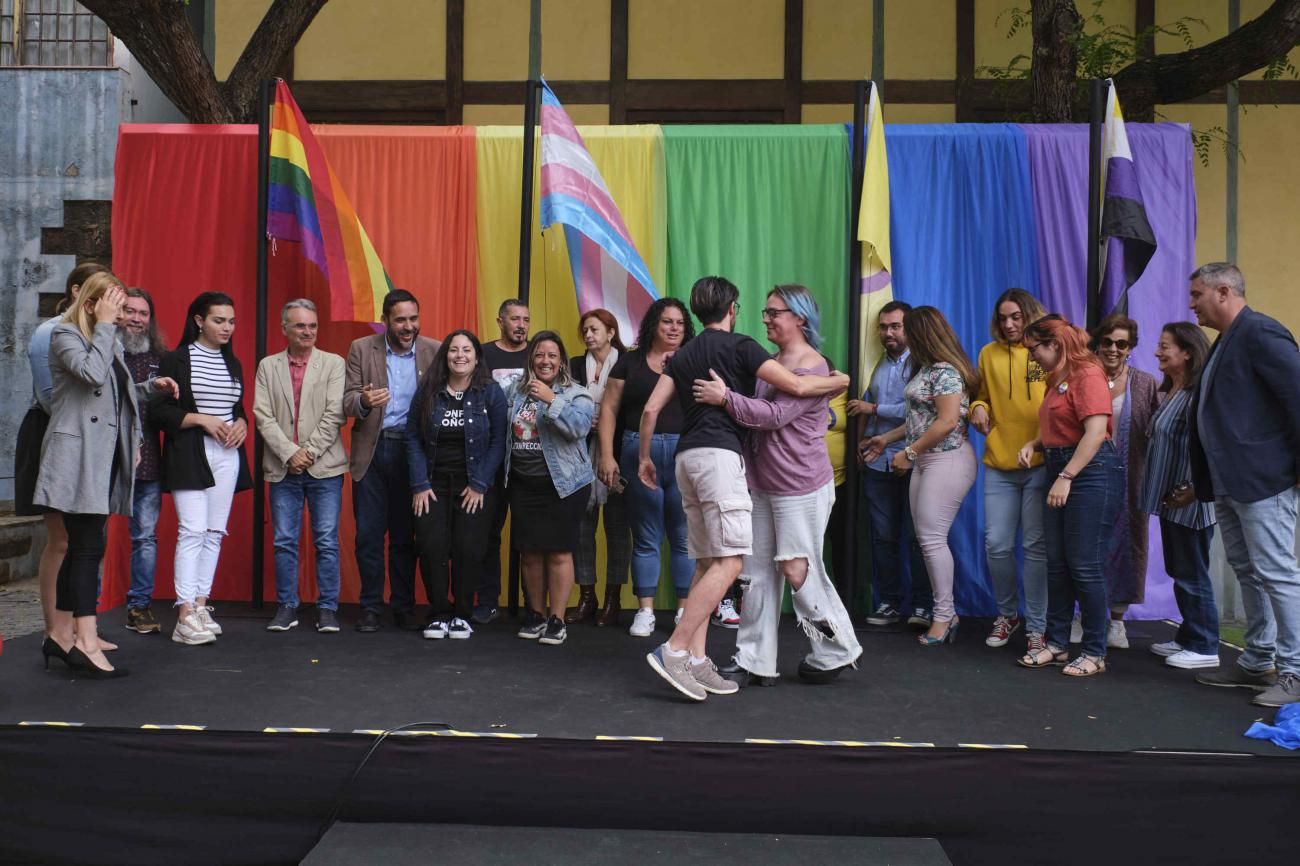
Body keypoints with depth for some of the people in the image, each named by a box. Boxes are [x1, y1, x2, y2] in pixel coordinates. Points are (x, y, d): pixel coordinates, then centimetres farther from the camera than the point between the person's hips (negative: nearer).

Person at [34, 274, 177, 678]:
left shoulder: (108, 340, 21)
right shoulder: (65, 334, -5)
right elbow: (93, 374, -24)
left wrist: (150, 386, 14)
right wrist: (104, 325, -14)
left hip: (103, 457, 9)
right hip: (78, 458, -9)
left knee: (81, 547, 11)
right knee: (89, 548, -11)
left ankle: (61, 635, 19)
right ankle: (86, 644, -10)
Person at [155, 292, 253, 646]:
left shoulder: (232, 363, 15)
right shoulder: (176, 359, -2)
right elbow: (159, 410, -7)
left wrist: (241, 424, 2)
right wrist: (202, 420, -16)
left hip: (227, 455, 6)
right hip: (189, 455, -6)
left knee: (215, 532, 6)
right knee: (192, 530, -12)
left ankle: (201, 605, 14)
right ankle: (185, 615, -10)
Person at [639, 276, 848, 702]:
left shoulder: (684, 354, 20)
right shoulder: (740, 345, 0)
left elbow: (651, 409, 13)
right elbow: (796, 386, -8)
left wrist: (644, 457, 23)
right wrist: (838, 381, 9)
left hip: (687, 456, 8)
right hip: (719, 454, -8)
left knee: (707, 563, 8)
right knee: (729, 562, -10)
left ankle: (696, 660, 3)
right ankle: (673, 650, -18)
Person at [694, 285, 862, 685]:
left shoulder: (813, 366, -11)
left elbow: (774, 415, -21)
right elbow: (755, 416, 19)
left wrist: (725, 398, -25)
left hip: (801, 486, -7)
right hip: (762, 483, 8)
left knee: (797, 569, 0)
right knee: (758, 570, 6)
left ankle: (837, 651, 20)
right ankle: (754, 661, 13)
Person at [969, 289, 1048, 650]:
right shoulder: (989, 354, 9)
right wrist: (978, 408, -3)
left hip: (1040, 463, -3)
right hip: (998, 464, 3)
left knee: (1035, 546, 1)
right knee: (996, 545, 4)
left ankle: (1037, 627, 12)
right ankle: (1007, 614, 26)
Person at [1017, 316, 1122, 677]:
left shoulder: (1087, 374, -12)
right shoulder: (1057, 378, 17)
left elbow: (1096, 431, -21)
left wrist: (1066, 477, -23)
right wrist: (1033, 443, 5)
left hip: (1091, 473, -9)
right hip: (1061, 471, 9)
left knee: (1084, 565, -5)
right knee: (1057, 563, 11)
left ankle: (1095, 653, 5)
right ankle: (1056, 643, 19)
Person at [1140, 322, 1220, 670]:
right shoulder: (1169, 391, 11)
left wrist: (1191, 490, -21)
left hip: (1189, 501, -9)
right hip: (1170, 499, 9)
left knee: (1193, 575, 1)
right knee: (1179, 573, 17)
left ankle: (1205, 648, 11)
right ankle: (1188, 637, 28)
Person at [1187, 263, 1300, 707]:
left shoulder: (1262, 334, -12)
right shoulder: (1225, 342, 16)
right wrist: (1204, 480, 16)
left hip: (1263, 481, -10)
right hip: (1229, 484, 10)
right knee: (1249, 574, 15)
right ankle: (1257, 663, 25)